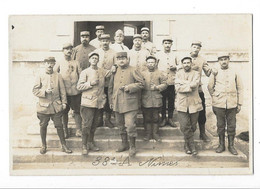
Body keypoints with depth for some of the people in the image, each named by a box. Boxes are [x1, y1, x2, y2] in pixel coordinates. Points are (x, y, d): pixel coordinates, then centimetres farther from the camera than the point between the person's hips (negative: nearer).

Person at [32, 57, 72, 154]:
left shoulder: (58, 76, 4)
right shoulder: (40, 76, 1)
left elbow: (62, 90, 6)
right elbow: (35, 90, -2)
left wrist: (64, 102, 2)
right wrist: (45, 91, -17)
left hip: (56, 106, 0)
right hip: (43, 105, 0)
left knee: (59, 126, 4)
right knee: (43, 126, 9)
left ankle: (63, 145, 15)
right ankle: (43, 145, 25)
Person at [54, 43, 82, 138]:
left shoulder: (76, 63, 10)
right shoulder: (59, 63, 5)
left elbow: (80, 75, 11)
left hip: (75, 91, 1)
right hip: (64, 91, -1)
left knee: (77, 110, 3)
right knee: (64, 111, 6)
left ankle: (78, 130, 11)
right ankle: (65, 131, 16)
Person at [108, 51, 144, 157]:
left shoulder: (133, 71, 1)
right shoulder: (115, 72, 14)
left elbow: (141, 84, -3)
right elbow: (110, 88, 18)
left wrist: (129, 87, -14)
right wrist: (111, 101, 14)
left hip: (130, 103, -5)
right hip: (117, 104, 5)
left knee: (130, 125, -8)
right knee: (120, 125, 13)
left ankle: (132, 146, 6)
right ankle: (124, 144, 28)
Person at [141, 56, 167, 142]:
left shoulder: (159, 73, 6)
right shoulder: (142, 73, 8)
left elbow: (164, 84, 3)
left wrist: (157, 87, -10)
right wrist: (143, 87, -10)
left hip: (156, 99, 0)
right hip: (145, 99, 0)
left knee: (155, 118, 7)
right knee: (147, 118, 6)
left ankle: (155, 133, 18)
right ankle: (148, 133, 17)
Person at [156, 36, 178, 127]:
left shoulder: (174, 55, 11)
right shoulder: (158, 55, 5)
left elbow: (178, 66, 18)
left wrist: (175, 67, -5)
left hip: (172, 81, 2)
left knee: (171, 101, 4)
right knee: (162, 101, 3)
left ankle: (170, 118, 15)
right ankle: (163, 118, 14)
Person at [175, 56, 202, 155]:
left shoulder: (196, 73, 6)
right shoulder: (179, 73, 8)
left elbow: (194, 85, -15)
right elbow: (177, 88, -7)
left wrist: (182, 82, -11)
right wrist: (189, 86, -12)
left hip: (194, 104, 1)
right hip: (182, 104, 0)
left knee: (192, 127, 6)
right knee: (185, 126, -8)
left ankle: (187, 145, 26)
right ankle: (192, 146, 7)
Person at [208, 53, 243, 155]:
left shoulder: (234, 73, 6)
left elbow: (239, 89, 8)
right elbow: (210, 87, 13)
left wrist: (239, 104, 4)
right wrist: (215, 97, 6)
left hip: (232, 104, 1)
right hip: (219, 104, 0)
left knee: (231, 126, 5)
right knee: (220, 125, 7)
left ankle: (231, 145, 16)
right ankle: (221, 145, 18)